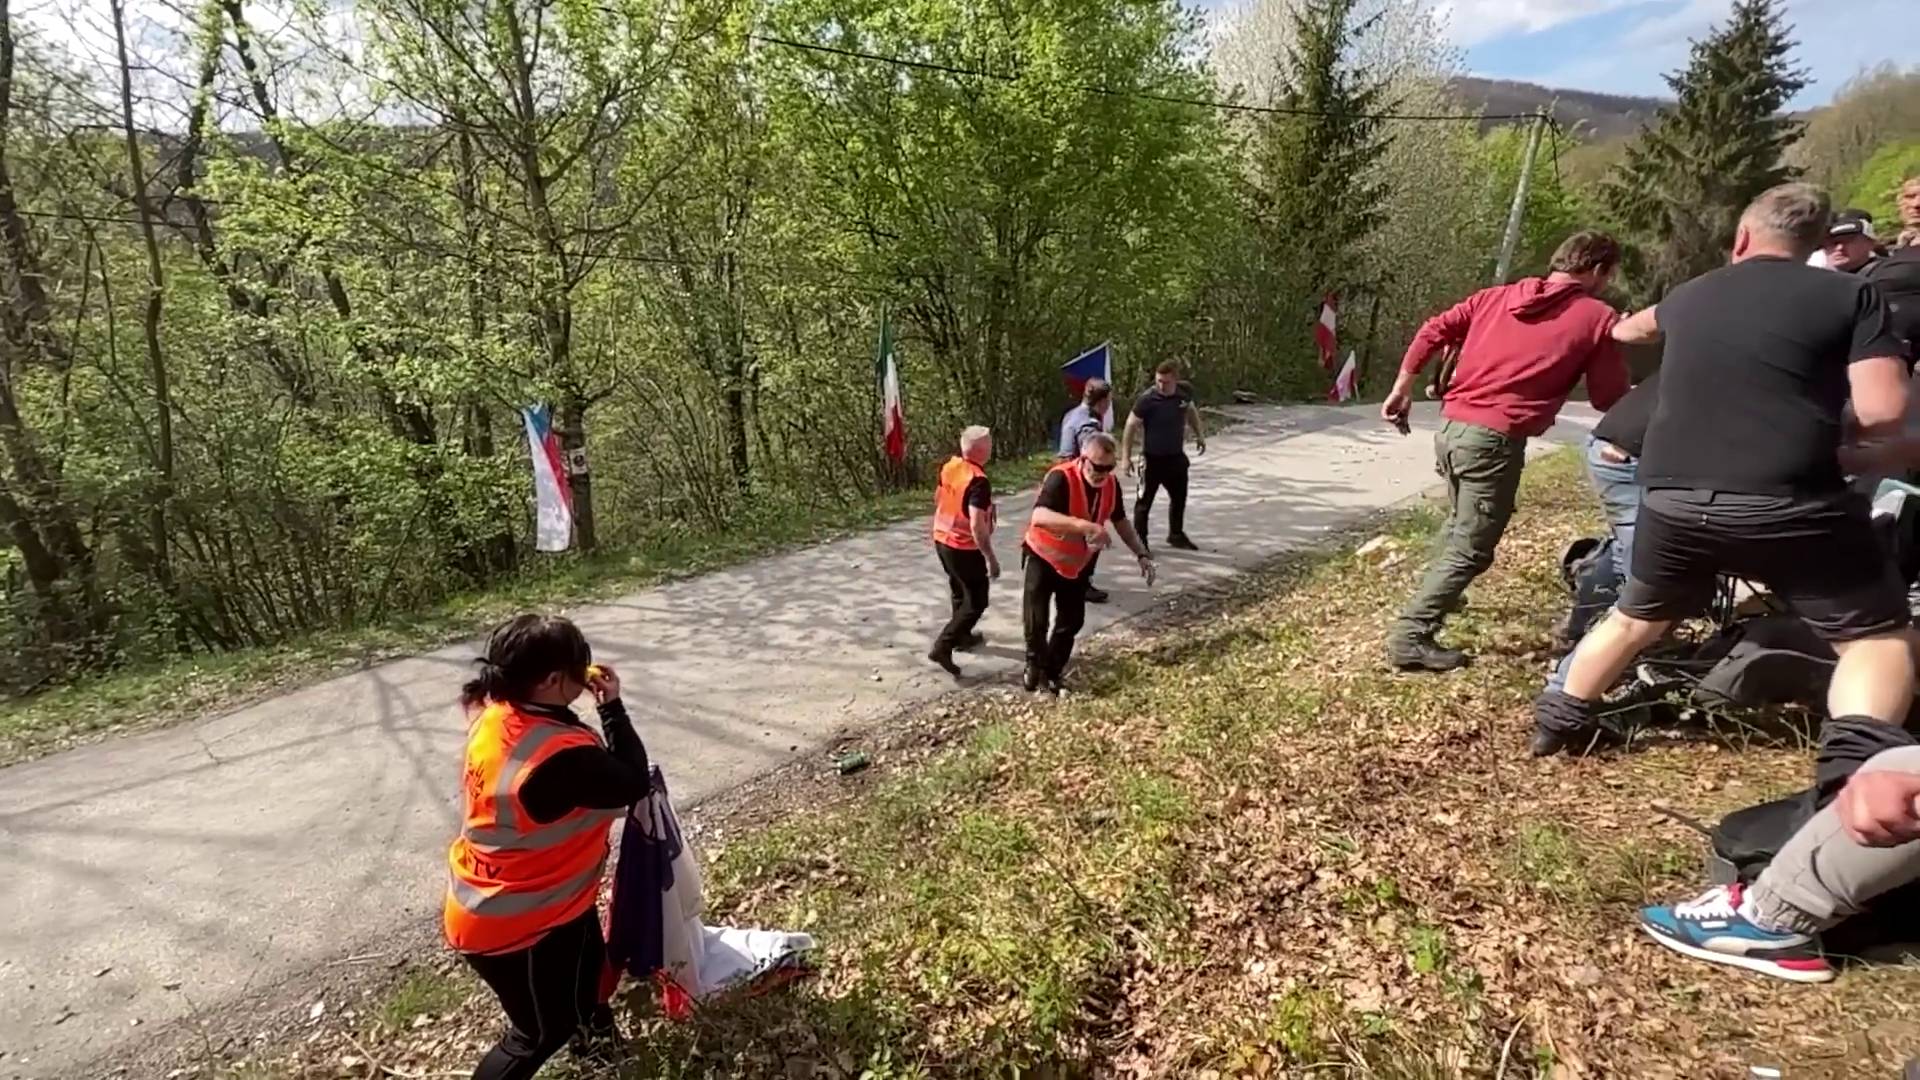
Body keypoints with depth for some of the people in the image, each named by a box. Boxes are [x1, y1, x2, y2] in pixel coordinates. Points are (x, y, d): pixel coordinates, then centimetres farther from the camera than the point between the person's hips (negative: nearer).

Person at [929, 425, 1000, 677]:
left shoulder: (950, 465, -1)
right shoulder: (978, 481, -27)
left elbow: (938, 498, 14)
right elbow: (977, 525, -30)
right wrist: (990, 558, -23)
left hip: (942, 539, 9)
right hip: (965, 548, -9)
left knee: (960, 592, 26)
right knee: (976, 602, 3)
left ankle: (963, 636, 41)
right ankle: (942, 647, -2)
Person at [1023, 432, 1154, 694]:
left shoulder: (1111, 485, -9)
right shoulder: (1061, 478, -30)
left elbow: (1121, 522, 9)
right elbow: (1039, 517, -46)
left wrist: (1142, 554, 0)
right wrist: (1086, 526, -54)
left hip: (1077, 562, 6)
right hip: (1043, 558, -6)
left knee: (1071, 621, 10)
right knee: (1036, 620, -6)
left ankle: (1051, 672, 28)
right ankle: (1036, 666, 21)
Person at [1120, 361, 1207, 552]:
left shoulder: (1185, 392, -7)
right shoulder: (1147, 399, -22)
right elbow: (1131, 427, -16)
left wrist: (1200, 434, 17)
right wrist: (1126, 457, -18)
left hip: (1176, 456, 6)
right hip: (1152, 458, -6)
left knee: (1179, 497, 19)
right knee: (1144, 501, 2)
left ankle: (1176, 535, 39)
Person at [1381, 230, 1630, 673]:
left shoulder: (1496, 295, 15)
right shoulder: (1596, 317, 2)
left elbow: (1433, 330, 8)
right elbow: (1608, 398, 5)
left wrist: (1402, 387, 11)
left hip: (1451, 426, 7)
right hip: (1495, 438, -7)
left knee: (1460, 523, 29)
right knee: (1471, 549, -2)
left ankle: (1435, 595, 45)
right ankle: (1411, 637, -8)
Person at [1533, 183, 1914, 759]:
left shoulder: (1691, 296, 15)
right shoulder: (1851, 294, 1)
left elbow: (1645, 323, 40)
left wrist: (1622, 328, 63)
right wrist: (1823, 418, 15)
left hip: (1673, 501, 4)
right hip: (1788, 505, -4)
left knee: (1634, 620, 24)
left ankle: (1558, 723, 34)